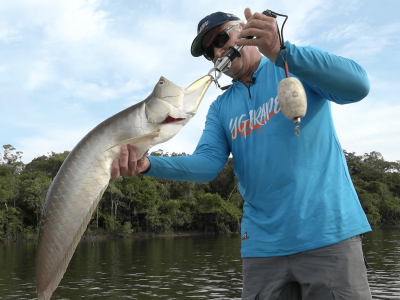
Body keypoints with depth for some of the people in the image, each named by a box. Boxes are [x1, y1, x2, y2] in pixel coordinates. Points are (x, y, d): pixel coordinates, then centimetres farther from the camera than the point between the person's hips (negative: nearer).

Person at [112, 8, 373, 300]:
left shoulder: (297, 65, 2)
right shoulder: (220, 109, 13)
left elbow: (358, 85, -15)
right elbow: (207, 164, 0)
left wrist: (280, 51, -27)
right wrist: (147, 164, -18)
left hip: (329, 232, -3)